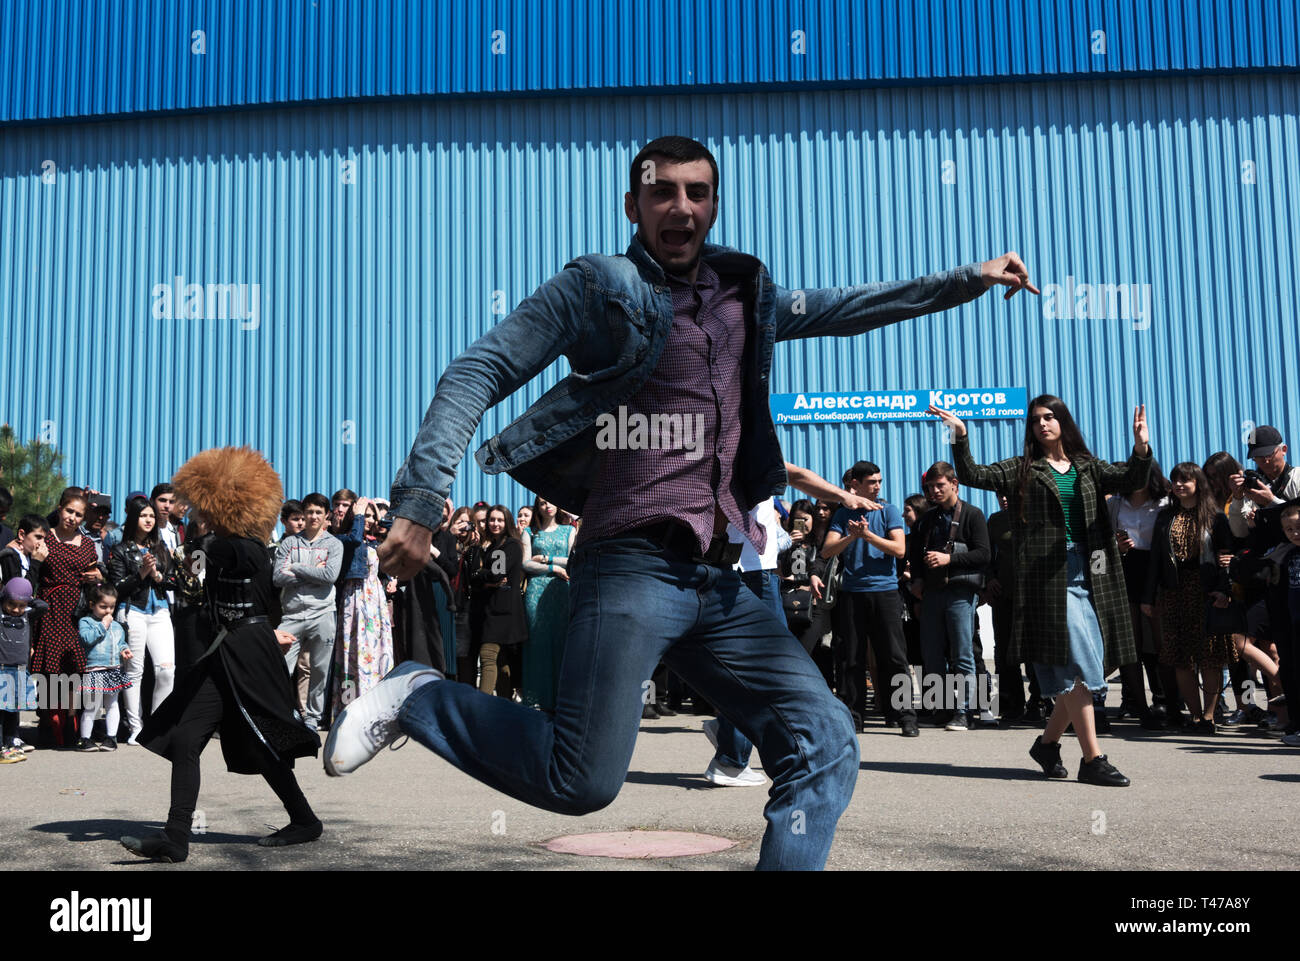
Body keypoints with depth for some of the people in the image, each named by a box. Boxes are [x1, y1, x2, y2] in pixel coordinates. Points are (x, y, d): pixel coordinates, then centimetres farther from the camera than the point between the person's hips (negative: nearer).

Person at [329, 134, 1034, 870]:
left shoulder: (742, 295, 18)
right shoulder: (599, 287, 0)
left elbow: (842, 310, 31)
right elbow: (479, 373, -4)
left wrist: (972, 279, 31)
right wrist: (421, 502, -14)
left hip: (719, 582, 6)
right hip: (631, 566, -6)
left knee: (827, 747, -2)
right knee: (582, 783, -10)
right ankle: (416, 697, 11)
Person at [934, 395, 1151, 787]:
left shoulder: (1088, 467, 15)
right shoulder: (1023, 469, 7)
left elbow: (1130, 479, -1)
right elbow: (972, 476, -1)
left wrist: (1141, 449, -20)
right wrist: (960, 437, -15)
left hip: (1089, 574, 4)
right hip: (1049, 577, -4)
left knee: (1090, 667, 7)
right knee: (1079, 666, -9)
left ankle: (1048, 742, 25)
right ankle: (1092, 759, -5)